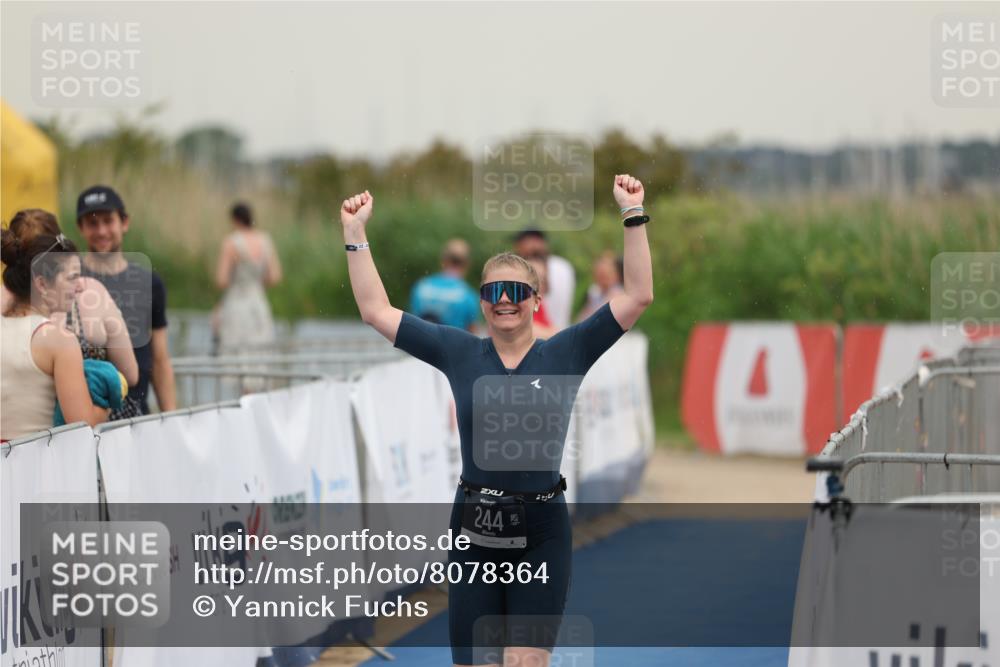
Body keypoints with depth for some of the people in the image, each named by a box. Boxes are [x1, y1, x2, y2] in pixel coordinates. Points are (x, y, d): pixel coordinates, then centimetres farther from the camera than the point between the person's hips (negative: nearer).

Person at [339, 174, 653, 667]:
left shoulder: (564, 354, 0)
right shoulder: (459, 353, 4)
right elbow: (375, 310, 7)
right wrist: (355, 234, 3)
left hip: (540, 536, -2)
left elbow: (638, 296, -5)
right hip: (473, 532, 2)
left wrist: (633, 215, -10)